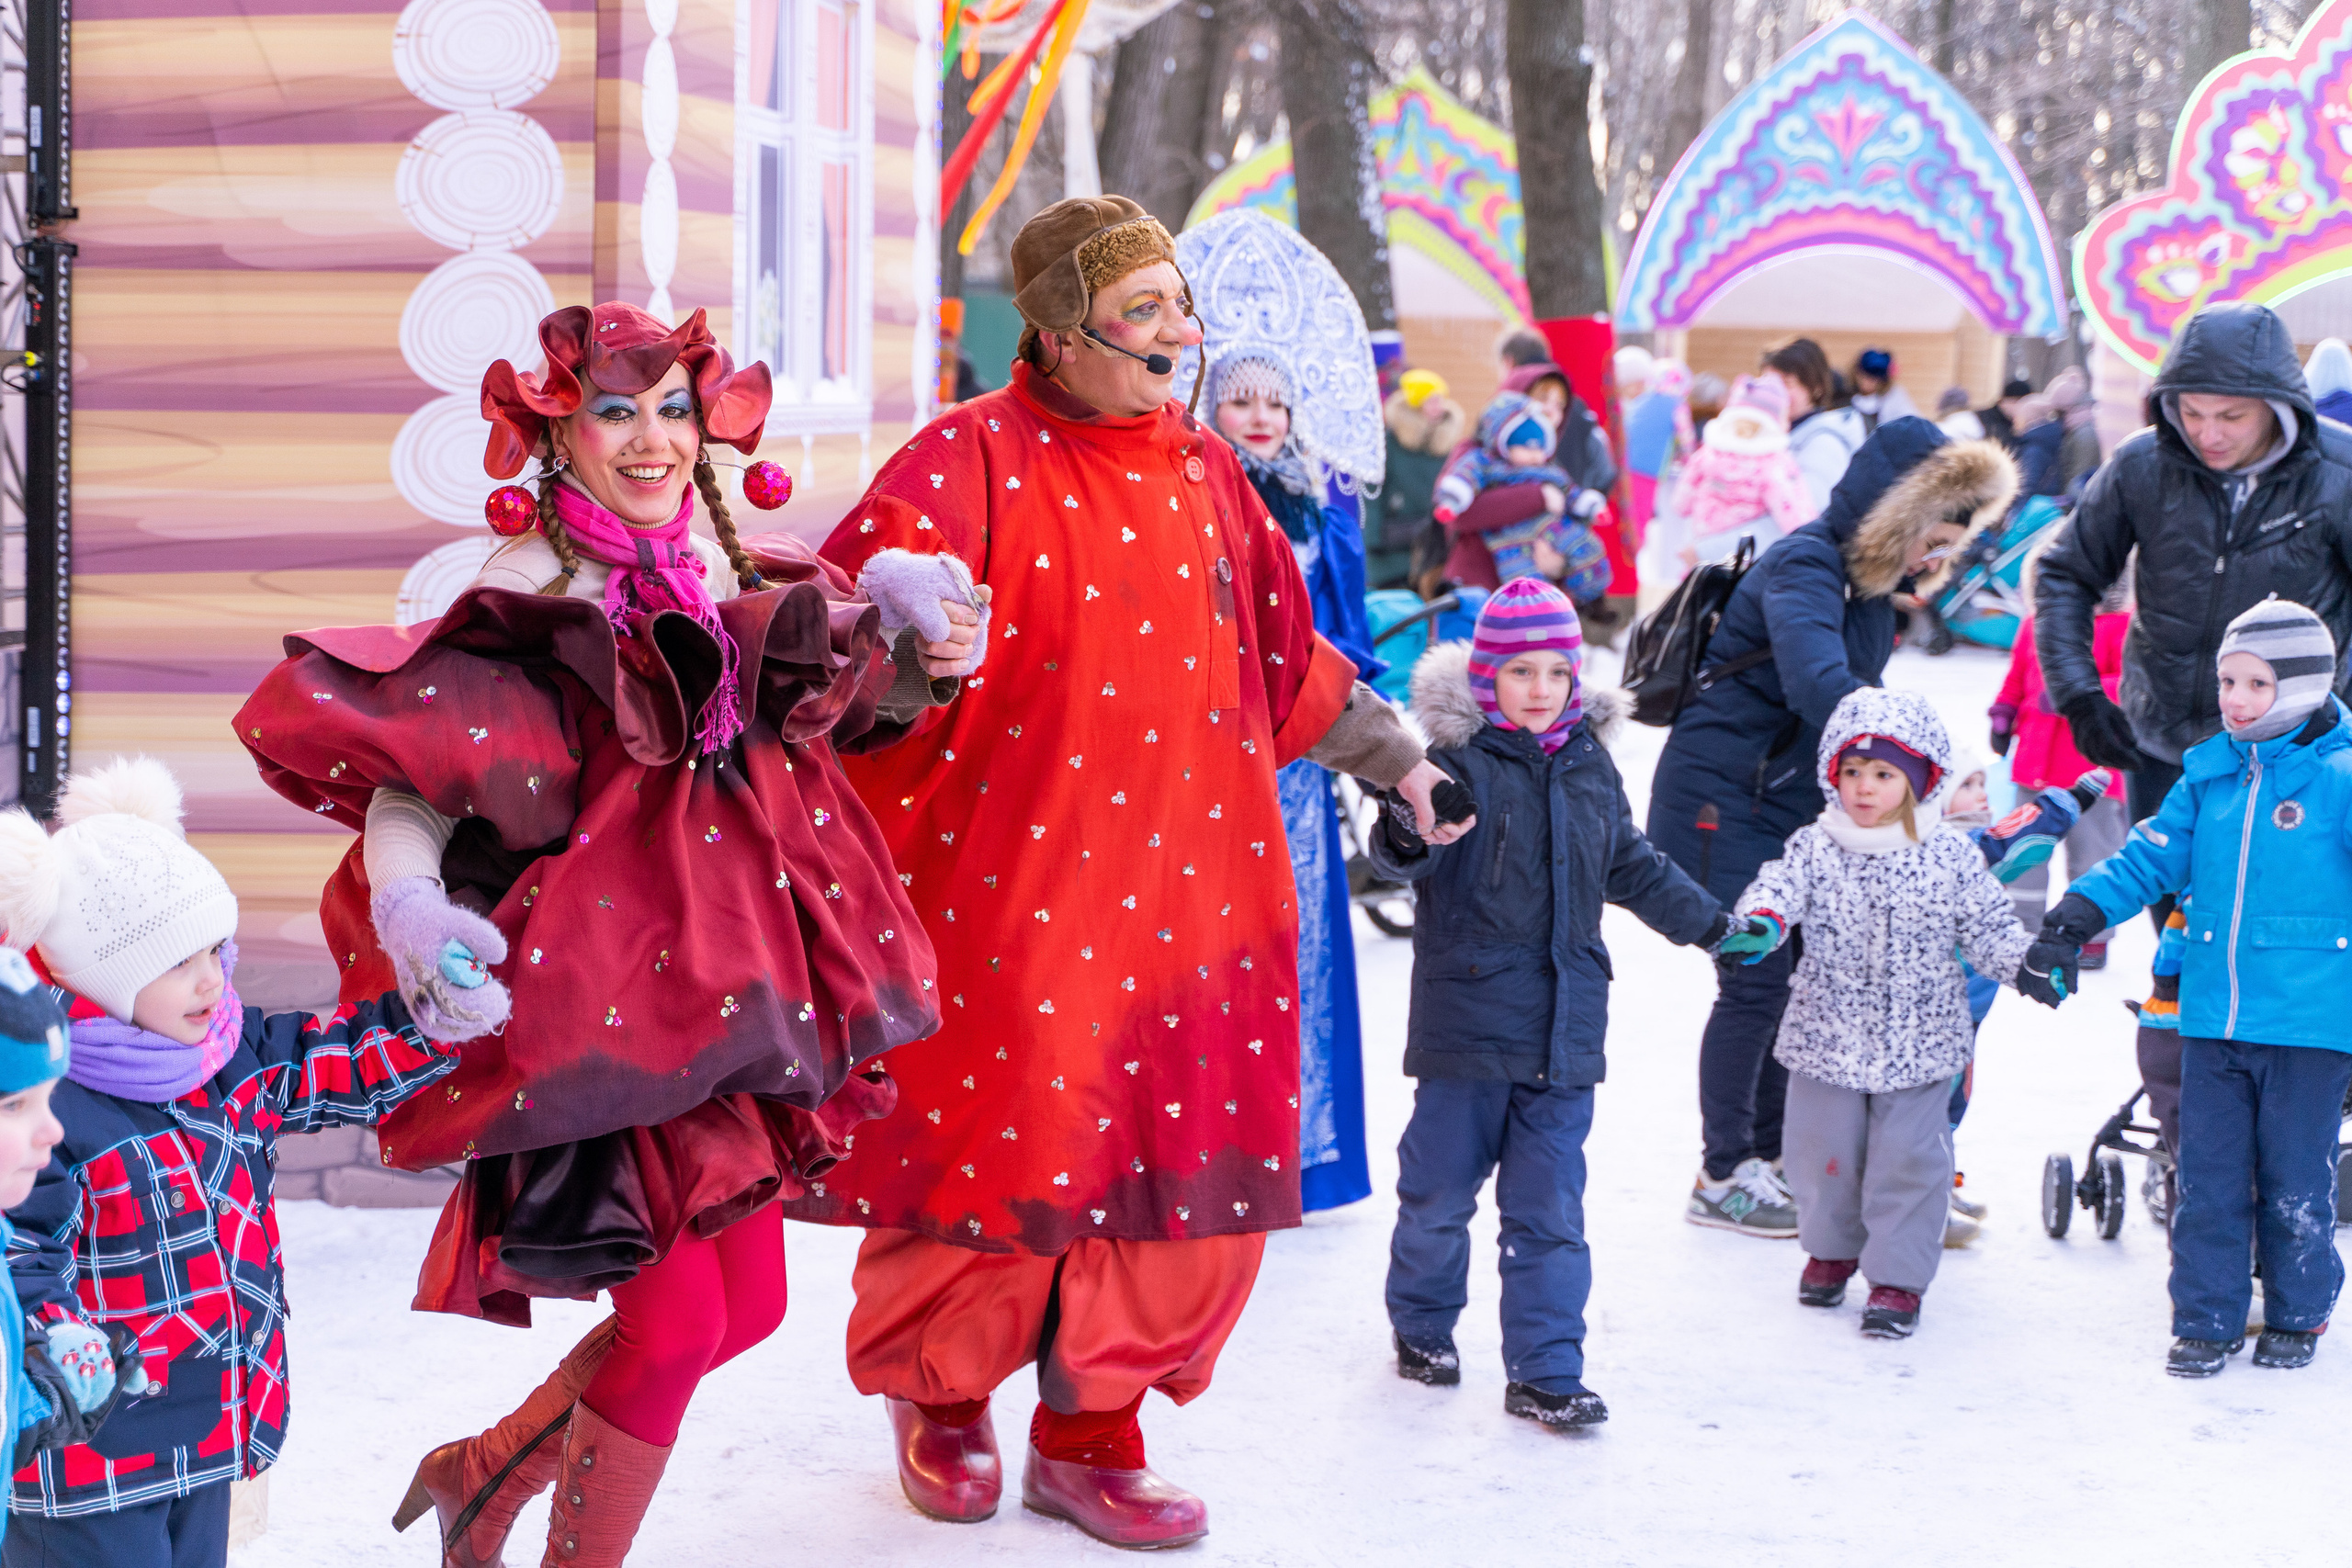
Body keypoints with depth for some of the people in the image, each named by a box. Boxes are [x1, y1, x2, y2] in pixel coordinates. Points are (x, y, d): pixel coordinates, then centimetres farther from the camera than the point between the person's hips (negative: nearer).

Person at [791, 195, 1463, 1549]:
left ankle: (1093, 1433, 23)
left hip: (1195, 886, 6)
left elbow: (1286, 659, 26)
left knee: (1198, 1175, 5)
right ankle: (942, 1397, 29)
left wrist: (1391, 756, 33)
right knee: (1003, 1152, 1)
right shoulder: (975, 461, -6)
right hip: (1015, 891, -5)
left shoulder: (1206, 474, 14)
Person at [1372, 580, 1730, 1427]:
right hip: (1465, 1015, -4)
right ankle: (1421, 1324, 30)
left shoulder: (1589, 767, 10)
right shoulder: (1458, 759, -8)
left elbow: (1631, 867, 25)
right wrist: (1406, 839, -44)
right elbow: (1406, 854, -21)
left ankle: (1545, 1372, 6)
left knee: (1549, 1207, 3)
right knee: (1440, 1188, 7)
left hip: (1564, 1028, 4)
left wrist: (1711, 923, 28)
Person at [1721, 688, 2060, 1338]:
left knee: (1909, 1161, 1)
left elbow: (1986, 925, 2)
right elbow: (1780, 886, -18)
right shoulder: (1815, 847, -4)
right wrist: (1760, 923, -39)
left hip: (1919, 1042, -1)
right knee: (1824, 1151, 12)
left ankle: (1898, 1278, 14)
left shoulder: (1950, 857, -4)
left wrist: (2024, 966, -14)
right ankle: (1831, 1248, 37)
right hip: (1827, 1038, 1)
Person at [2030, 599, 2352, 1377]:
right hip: (2212, 1015, 4)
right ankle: (2206, 1320, 16)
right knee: (2208, 1173, 6)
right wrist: (2073, 920, 2)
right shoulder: (2209, 777, 8)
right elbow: (2149, 857, 12)